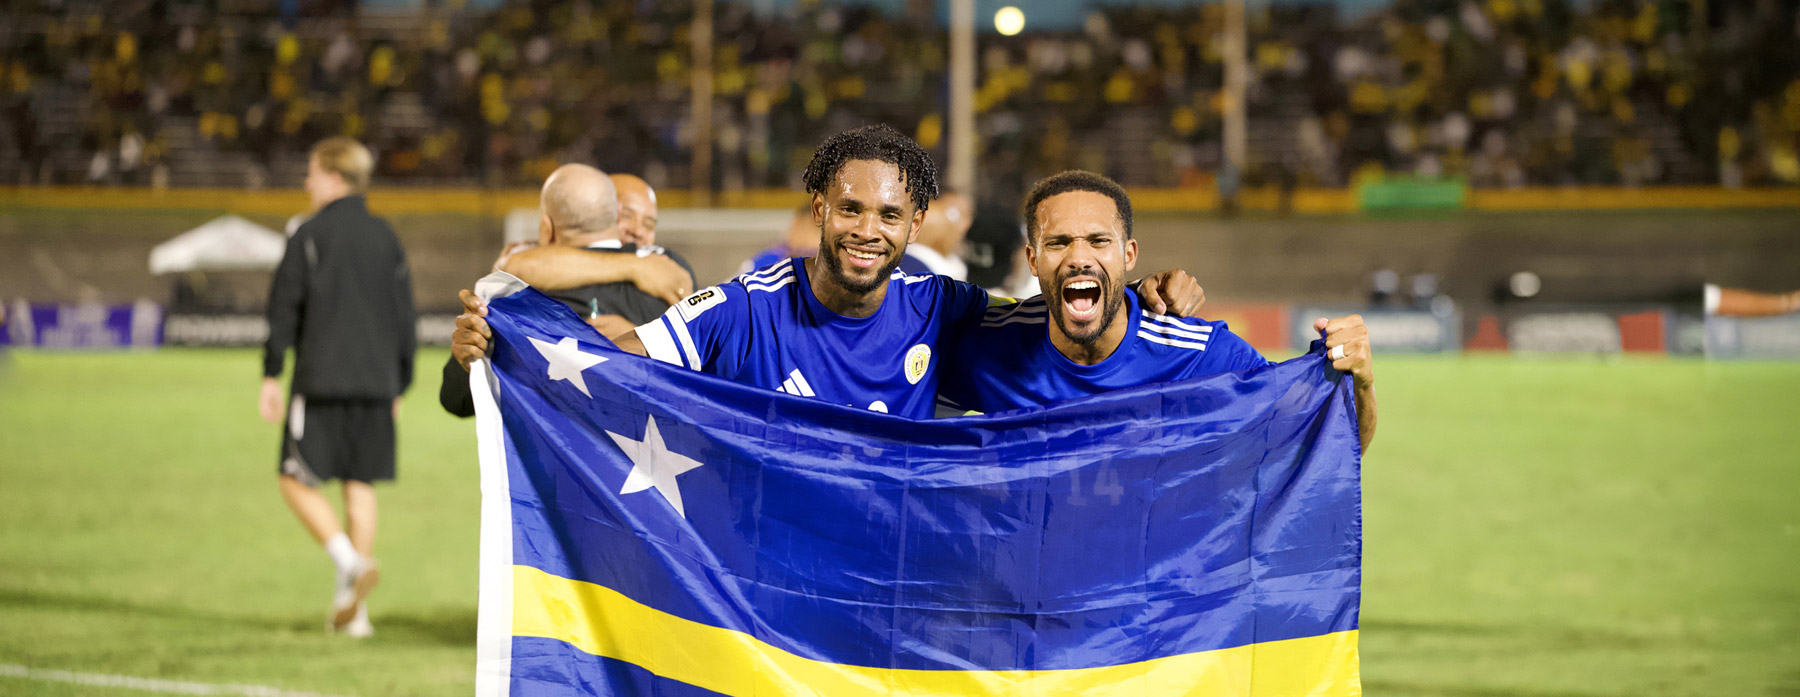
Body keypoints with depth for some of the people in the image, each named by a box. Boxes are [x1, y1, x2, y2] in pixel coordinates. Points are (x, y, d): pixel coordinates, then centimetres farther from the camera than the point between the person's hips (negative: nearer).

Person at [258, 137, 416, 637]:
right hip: (376, 382, 5)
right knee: (361, 485, 7)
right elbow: (404, 316, 14)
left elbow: (284, 308, -6)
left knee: (298, 482, 1)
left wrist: (271, 375, -2)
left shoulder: (311, 236, -3)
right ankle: (353, 608, 5)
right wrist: (400, 384, 20)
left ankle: (350, 562, -21)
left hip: (321, 378, -5)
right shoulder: (386, 239, 12)